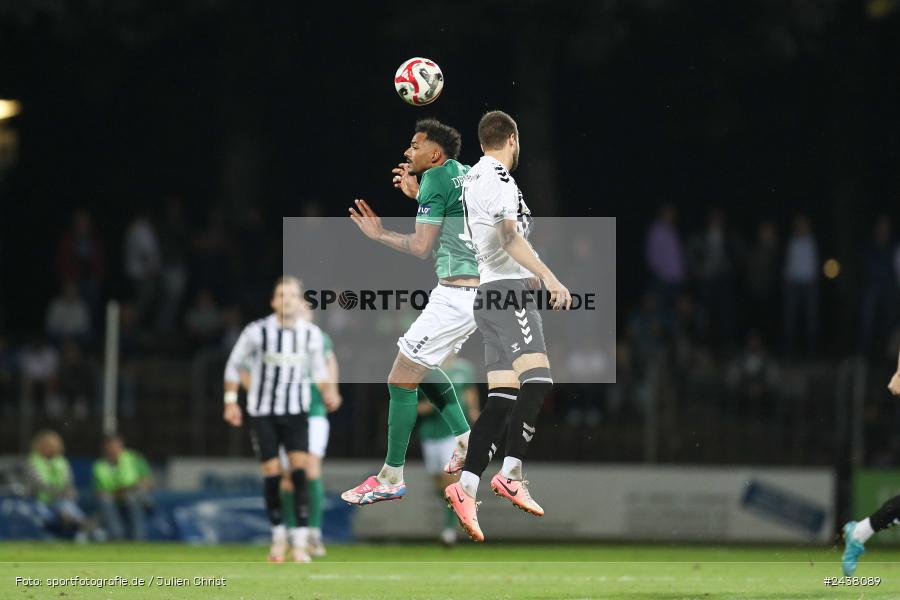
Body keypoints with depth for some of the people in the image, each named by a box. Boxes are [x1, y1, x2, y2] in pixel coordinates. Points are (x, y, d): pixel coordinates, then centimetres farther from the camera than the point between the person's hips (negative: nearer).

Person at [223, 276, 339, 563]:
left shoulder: (312, 334, -2)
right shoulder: (257, 332, -8)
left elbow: (319, 368, 16)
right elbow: (234, 366, 5)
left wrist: (329, 393, 1)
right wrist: (231, 401, 2)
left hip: (296, 411, 1)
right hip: (262, 412, -1)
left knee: (299, 471, -13)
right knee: (271, 474, -4)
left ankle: (300, 543, -15)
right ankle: (279, 535, 16)